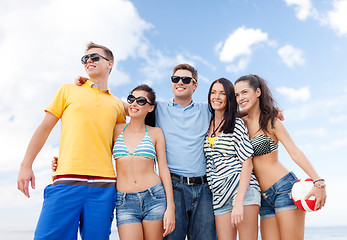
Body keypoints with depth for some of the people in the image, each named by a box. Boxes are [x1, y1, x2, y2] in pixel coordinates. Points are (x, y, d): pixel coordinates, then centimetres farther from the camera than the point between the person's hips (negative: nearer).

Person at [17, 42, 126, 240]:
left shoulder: (117, 105, 16)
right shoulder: (69, 90, 14)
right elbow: (45, 128, 12)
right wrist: (26, 165, 4)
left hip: (103, 186, 1)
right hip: (67, 181, -1)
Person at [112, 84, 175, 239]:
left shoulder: (156, 133, 6)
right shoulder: (117, 129, 9)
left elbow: (163, 169, 4)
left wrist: (170, 207, -2)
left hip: (154, 198, 0)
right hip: (125, 202, 0)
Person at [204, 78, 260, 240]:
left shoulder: (237, 124, -1)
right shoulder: (206, 125, 14)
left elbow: (247, 164, -8)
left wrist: (239, 202, -16)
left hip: (243, 188, -4)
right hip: (219, 193, 4)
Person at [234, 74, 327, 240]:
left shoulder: (270, 121, -3)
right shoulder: (242, 123, 12)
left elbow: (294, 151, -13)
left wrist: (318, 182, -23)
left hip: (285, 188, -5)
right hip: (265, 197, 6)